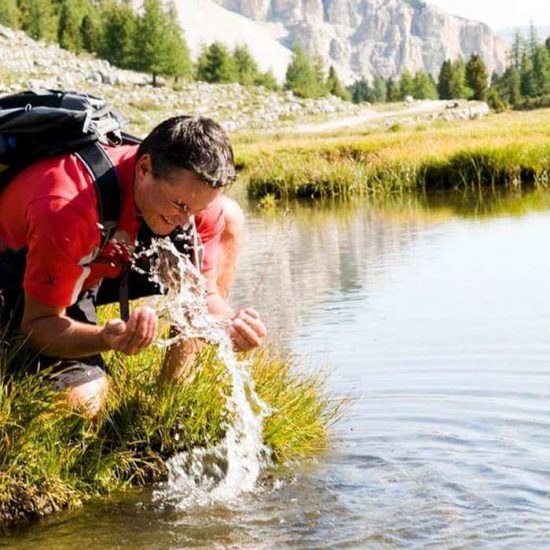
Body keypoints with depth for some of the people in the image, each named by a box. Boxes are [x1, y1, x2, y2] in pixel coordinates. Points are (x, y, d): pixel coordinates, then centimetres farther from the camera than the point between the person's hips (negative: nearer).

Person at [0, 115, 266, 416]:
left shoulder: (196, 190, -23)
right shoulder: (66, 209, -40)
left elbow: (203, 293, -13)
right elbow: (38, 324, -32)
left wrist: (231, 324, -37)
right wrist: (106, 338, -52)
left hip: (106, 260, 6)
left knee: (229, 217, -10)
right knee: (85, 398, -25)